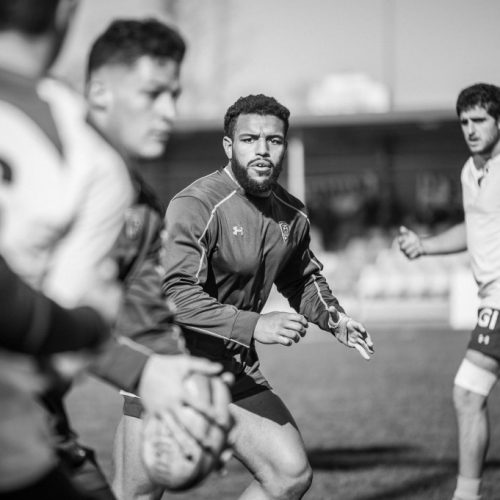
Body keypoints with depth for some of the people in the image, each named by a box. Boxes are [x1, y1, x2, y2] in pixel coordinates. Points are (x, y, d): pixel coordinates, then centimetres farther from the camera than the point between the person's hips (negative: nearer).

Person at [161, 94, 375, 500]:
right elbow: (176, 293, -29)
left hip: (237, 365, 7)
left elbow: (303, 279, 26)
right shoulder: (197, 206, -19)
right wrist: (254, 326, -35)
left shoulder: (292, 214, 6)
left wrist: (333, 318, 6)